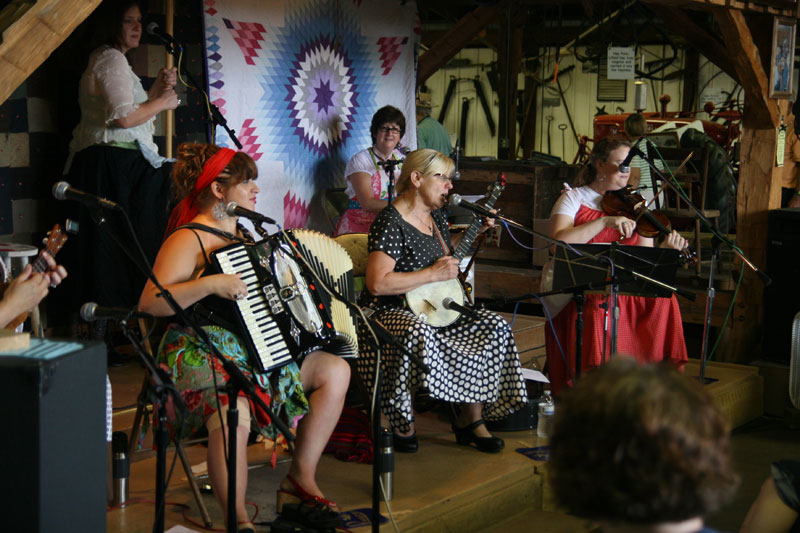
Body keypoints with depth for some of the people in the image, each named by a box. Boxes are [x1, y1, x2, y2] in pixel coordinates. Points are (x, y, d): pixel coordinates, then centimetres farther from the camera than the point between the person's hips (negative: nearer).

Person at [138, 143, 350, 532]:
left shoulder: (243, 233, 17)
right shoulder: (188, 240, -10)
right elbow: (149, 302, -22)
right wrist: (211, 284, -29)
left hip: (259, 349, 9)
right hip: (203, 353, -9)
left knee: (335, 371, -4)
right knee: (233, 415, -37)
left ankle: (301, 478, 5)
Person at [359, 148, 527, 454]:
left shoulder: (435, 215, 12)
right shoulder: (391, 222, -17)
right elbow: (377, 283, -27)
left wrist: (476, 231, 17)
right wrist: (433, 274, -23)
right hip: (390, 312, -9)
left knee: (494, 326, -8)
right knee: (416, 332, -41)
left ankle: (470, 420, 0)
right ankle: (402, 426, -22)